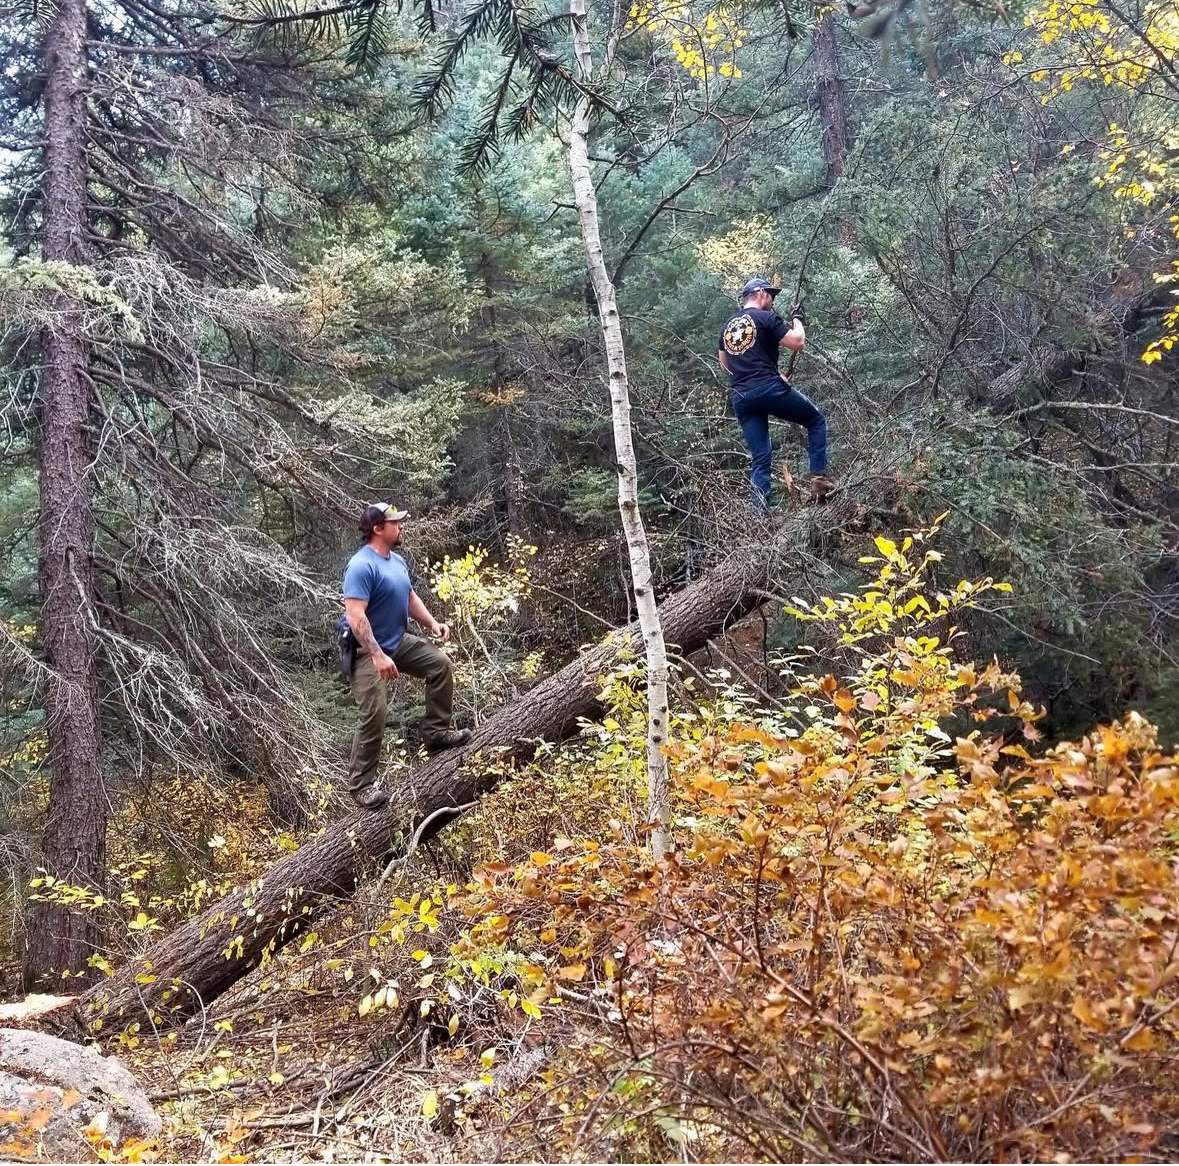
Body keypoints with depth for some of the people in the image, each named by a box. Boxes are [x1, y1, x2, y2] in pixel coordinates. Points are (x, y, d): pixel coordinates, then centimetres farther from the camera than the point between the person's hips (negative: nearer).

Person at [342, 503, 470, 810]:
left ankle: (436, 732, 19)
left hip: (399, 642, 9)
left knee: (440, 664, 9)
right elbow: (355, 616, -31)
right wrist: (378, 657, -35)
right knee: (374, 715, -11)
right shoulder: (362, 566, -24)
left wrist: (433, 624, 5)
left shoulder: (397, 561, 6)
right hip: (367, 651, -9)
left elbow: (410, 598, 20)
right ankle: (361, 785, 0)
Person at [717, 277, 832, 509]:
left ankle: (761, 514, -3)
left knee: (760, 459, 8)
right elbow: (797, 343, -5)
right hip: (770, 389, -6)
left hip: (741, 398, 6)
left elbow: (724, 364, 27)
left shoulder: (727, 326, 19)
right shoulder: (766, 318, -1)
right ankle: (818, 477, 2)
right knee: (817, 421, 14)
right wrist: (798, 319, 13)